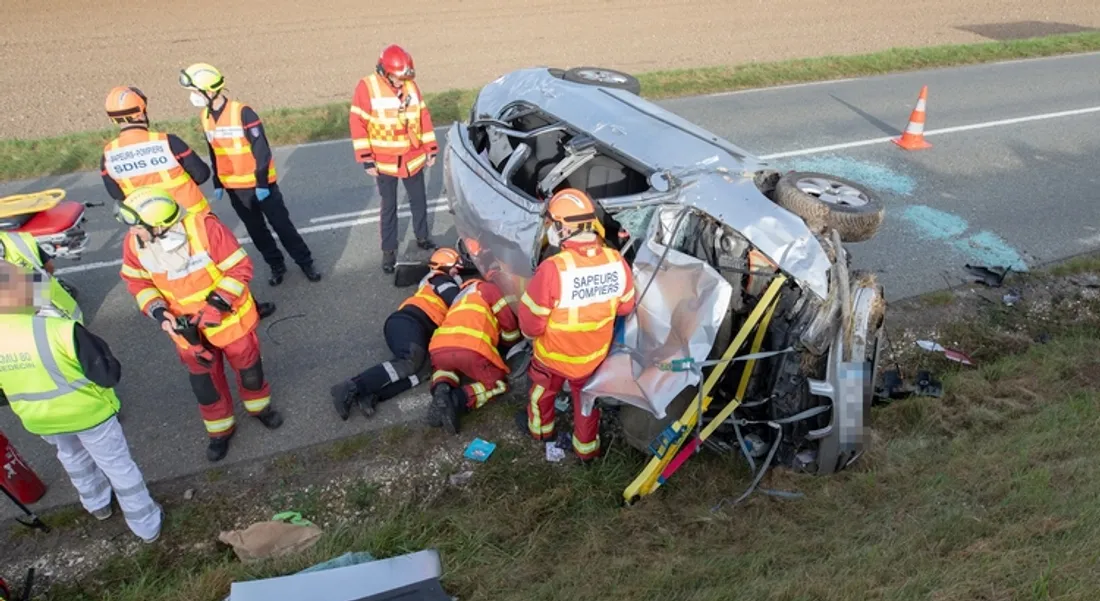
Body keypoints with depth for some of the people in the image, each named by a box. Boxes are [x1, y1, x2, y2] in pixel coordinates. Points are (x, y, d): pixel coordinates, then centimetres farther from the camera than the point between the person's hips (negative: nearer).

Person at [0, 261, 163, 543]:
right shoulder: (59, 330, -33)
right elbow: (109, 375, -24)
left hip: (39, 421, 5)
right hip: (87, 412, -5)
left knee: (72, 457, 33)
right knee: (117, 465, 13)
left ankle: (97, 504, 55)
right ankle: (147, 524, 27)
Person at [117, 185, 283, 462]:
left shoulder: (205, 228, -33)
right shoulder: (134, 243, -19)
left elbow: (240, 268, -23)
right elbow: (137, 282, -1)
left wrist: (216, 304, -29)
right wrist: (159, 312, -17)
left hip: (228, 316, -3)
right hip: (187, 325, 3)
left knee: (248, 366, 18)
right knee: (204, 381, 17)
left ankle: (260, 407, 49)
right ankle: (220, 429, 42)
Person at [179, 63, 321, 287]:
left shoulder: (242, 112, -17)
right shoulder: (205, 117, 4)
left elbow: (261, 149, -16)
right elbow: (214, 153, 13)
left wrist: (261, 183, -16)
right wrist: (217, 183, 14)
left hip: (260, 183, -6)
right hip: (234, 187, 6)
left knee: (281, 224, 2)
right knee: (256, 230, 13)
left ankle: (305, 262, 15)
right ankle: (276, 265, 27)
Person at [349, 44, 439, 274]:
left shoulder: (411, 86, -2)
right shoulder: (367, 87, -14)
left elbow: (424, 117, 6)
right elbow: (357, 124, -13)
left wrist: (431, 149, 6)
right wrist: (366, 159, -15)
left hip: (414, 159, 4)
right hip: (385, 162, -3)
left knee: (419, 201, 18)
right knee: (388, 207, 8)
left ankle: (422, 238, 38)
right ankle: (389, 250, 20)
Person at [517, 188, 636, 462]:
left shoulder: (553, 268, -35)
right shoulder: (616, 261, -21)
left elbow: (531, 322, -24)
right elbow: (625, 307, -3)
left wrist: (530, 333, -1)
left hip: (554, 353, -3)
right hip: (594, 353, 3)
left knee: (544, 389, 29)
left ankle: (540, 428, 55)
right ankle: (587, 447, 48)